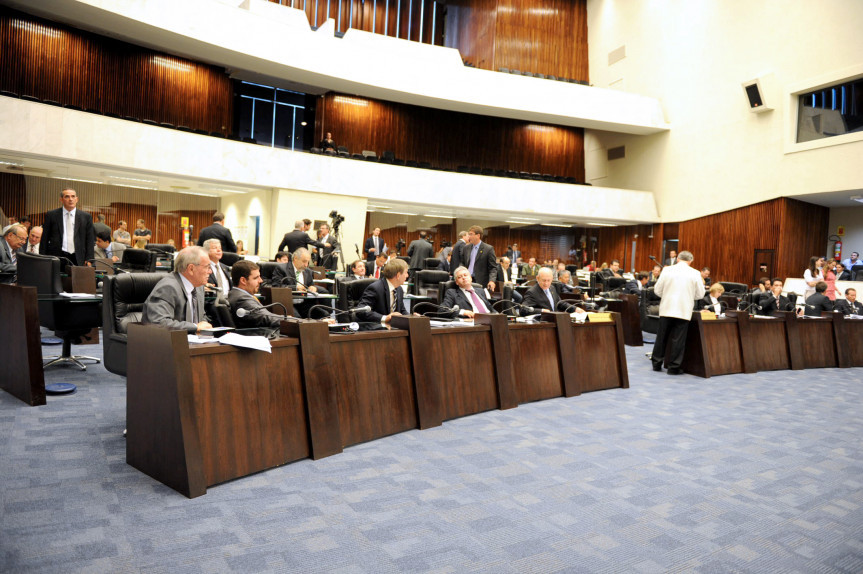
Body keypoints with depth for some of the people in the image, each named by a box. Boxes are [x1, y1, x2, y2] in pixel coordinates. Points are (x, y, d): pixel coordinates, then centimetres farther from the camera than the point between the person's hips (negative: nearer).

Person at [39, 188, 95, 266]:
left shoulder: (86, 217, 8)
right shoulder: (51, 215, 8)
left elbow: (90, 240, 8)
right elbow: (44, 239, 9)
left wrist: (88, 260, -1)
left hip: (78, 260, 0)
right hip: (56, 257, 0)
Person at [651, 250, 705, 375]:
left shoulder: (667, 270, -1)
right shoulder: (695, 273, -2)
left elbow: (657, 290, 1)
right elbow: (700, 294, 2)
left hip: (666, 309, 1)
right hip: (684, 311, -1)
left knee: (662, 337, 11)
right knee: (678, 339, 4)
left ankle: (657, 363, 19)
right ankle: (674, 367, 7)